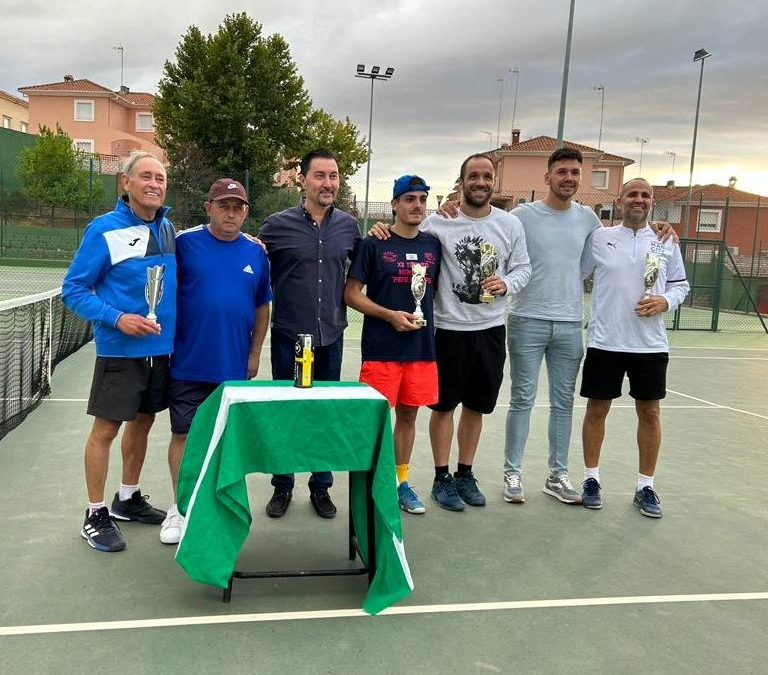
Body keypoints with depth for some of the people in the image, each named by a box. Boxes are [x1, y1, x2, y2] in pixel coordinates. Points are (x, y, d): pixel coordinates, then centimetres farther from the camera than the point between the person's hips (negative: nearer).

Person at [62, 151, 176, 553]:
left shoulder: (168, 228, 6)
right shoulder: (104, 229, -11)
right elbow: (73, 290, -10)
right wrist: (117, 318, -21)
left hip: (162, 349, 6)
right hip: (120, 350, -6)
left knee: (142, 422, 16)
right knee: (106, 429, 1)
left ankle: (128, 499, 33)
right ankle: (95, 515, 16)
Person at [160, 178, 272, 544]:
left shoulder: (256, 253, 4)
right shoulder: (184, 243, -5)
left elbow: (262, 307, 11)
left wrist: (254, 354, 9)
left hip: (235, 366, 3)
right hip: (188, 363, -2)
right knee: (184, 434, 6)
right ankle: (180, 507, 21)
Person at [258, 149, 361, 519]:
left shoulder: (348, 225, 2)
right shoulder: (278, 224, -6)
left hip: (331, 335, 2)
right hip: (288, 335, -2)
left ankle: (321, 486, 28)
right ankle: (282, 486, 26)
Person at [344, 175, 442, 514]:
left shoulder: (433, 245, 9)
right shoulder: (374, 245, -3)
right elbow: (351, 294, -5)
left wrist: (424, 318, 6)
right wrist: (390, 315, -15)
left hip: (421, 346, 4)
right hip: (381, 348, -4)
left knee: (408, 414, 13)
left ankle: (401, 481, 26)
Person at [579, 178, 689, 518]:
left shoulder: (667, 242, 6)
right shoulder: (599, 238, 1)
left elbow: (681, 284, 11)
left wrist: (665, 302, -8)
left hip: (651, 344, 2)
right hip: (605, 342, -1)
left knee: (649, 413, 8)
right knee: (597, 409, 6)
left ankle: (646, 486, 22)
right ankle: (591, 478, 22)